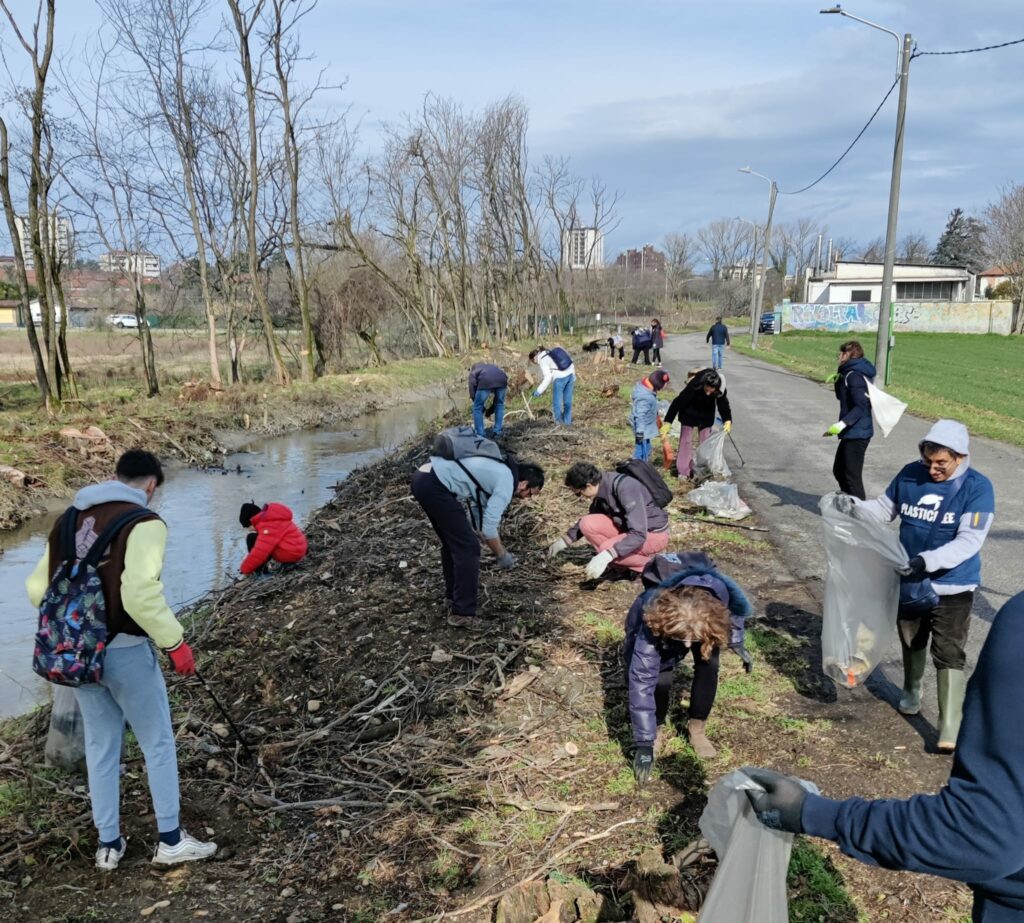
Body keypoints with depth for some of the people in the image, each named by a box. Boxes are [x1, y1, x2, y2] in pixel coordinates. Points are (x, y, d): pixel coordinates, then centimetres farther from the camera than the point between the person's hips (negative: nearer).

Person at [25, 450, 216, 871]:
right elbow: (140, 595, -26)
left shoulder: (68, 519, 8)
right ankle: (170, 840, 20)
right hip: (124, 651, -6)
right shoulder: (143, 522, -15)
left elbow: (37, 587, 10)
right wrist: (175, 643, -15)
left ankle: (108, 844, 29)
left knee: (100, 746, 19)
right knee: (158, 744, 11)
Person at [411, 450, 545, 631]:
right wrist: (502, 556, 8)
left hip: (423, 478, 10)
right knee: (467, 547, -3)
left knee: (453, 542, 23)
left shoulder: (498, 470, 22)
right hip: (434, 486, -10)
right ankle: (463, 613, 3)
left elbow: (480, 514, 29)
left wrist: (500, 550, 31)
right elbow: (488, 527, -8)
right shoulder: (506, 483, -5)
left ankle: (453, 596, 36)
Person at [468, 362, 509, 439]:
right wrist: (490, 410, 48)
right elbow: (498, 397, 42)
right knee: (500, 405, 28)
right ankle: (498, 433, 29)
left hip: (485, 381, -4)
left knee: (477, 408, 16)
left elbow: (472, 393, 19)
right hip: (502, 379, 4)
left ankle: (480, 435, 18)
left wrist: (482, 407, 30)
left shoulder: (473, 372, 34)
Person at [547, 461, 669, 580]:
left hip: (655, 534, -8)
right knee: (587, 524, -11)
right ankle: (626, 564, -2)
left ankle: (648, 566, -4)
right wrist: (565, 540, 12)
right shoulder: (602, 486, -6)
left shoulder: (626, 488, -31)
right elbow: (592, 517, 15)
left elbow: (638, 535, -34)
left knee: (607, 548, -28)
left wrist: (606, 556, -40)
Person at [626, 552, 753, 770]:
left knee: (709, 665, -20)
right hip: (663, 625, -2)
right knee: (659, 678, -23)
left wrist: (736, 641, -8)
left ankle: (697, 727, 3)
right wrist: (644, 745, -39)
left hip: (700, 624, 3)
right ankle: (655, 727, 6)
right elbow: (641, 682, -40)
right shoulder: (652, 627, -45)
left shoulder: (720, 592, -41)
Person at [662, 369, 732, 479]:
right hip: (689, 414, -3)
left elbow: (723, 404, -12)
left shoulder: (720, 390, -28)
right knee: (686, 441, -2)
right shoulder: (694, 386, -38)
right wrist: (667, 422, -30)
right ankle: (683, 471, 2)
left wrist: (727, 421, -27)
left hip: (706, 416, 3)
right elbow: (678, 402, -32)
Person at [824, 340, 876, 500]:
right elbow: (842, 397, 25)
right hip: (852, 433, 11)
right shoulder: (850, 374, 14)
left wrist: (842, 424, -34)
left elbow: (861, 406, -26)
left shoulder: (854, 375, -17)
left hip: (856, 434, -11)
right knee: (839, 470, 22)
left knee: (852, 476, -9)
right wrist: (838, 381, 8)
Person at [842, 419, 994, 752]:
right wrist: (855, 506, -14)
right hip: (909, 581, 4)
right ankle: (911, 692, 49)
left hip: (952, 588, -4)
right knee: (911, 643, 23)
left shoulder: (977, 488, -18)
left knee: (949, 656, -5)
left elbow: (970, 541, -25)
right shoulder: (910, 475, -7)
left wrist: (928, 560, -38)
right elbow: (885, 509, 6)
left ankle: (950, 730, 0)